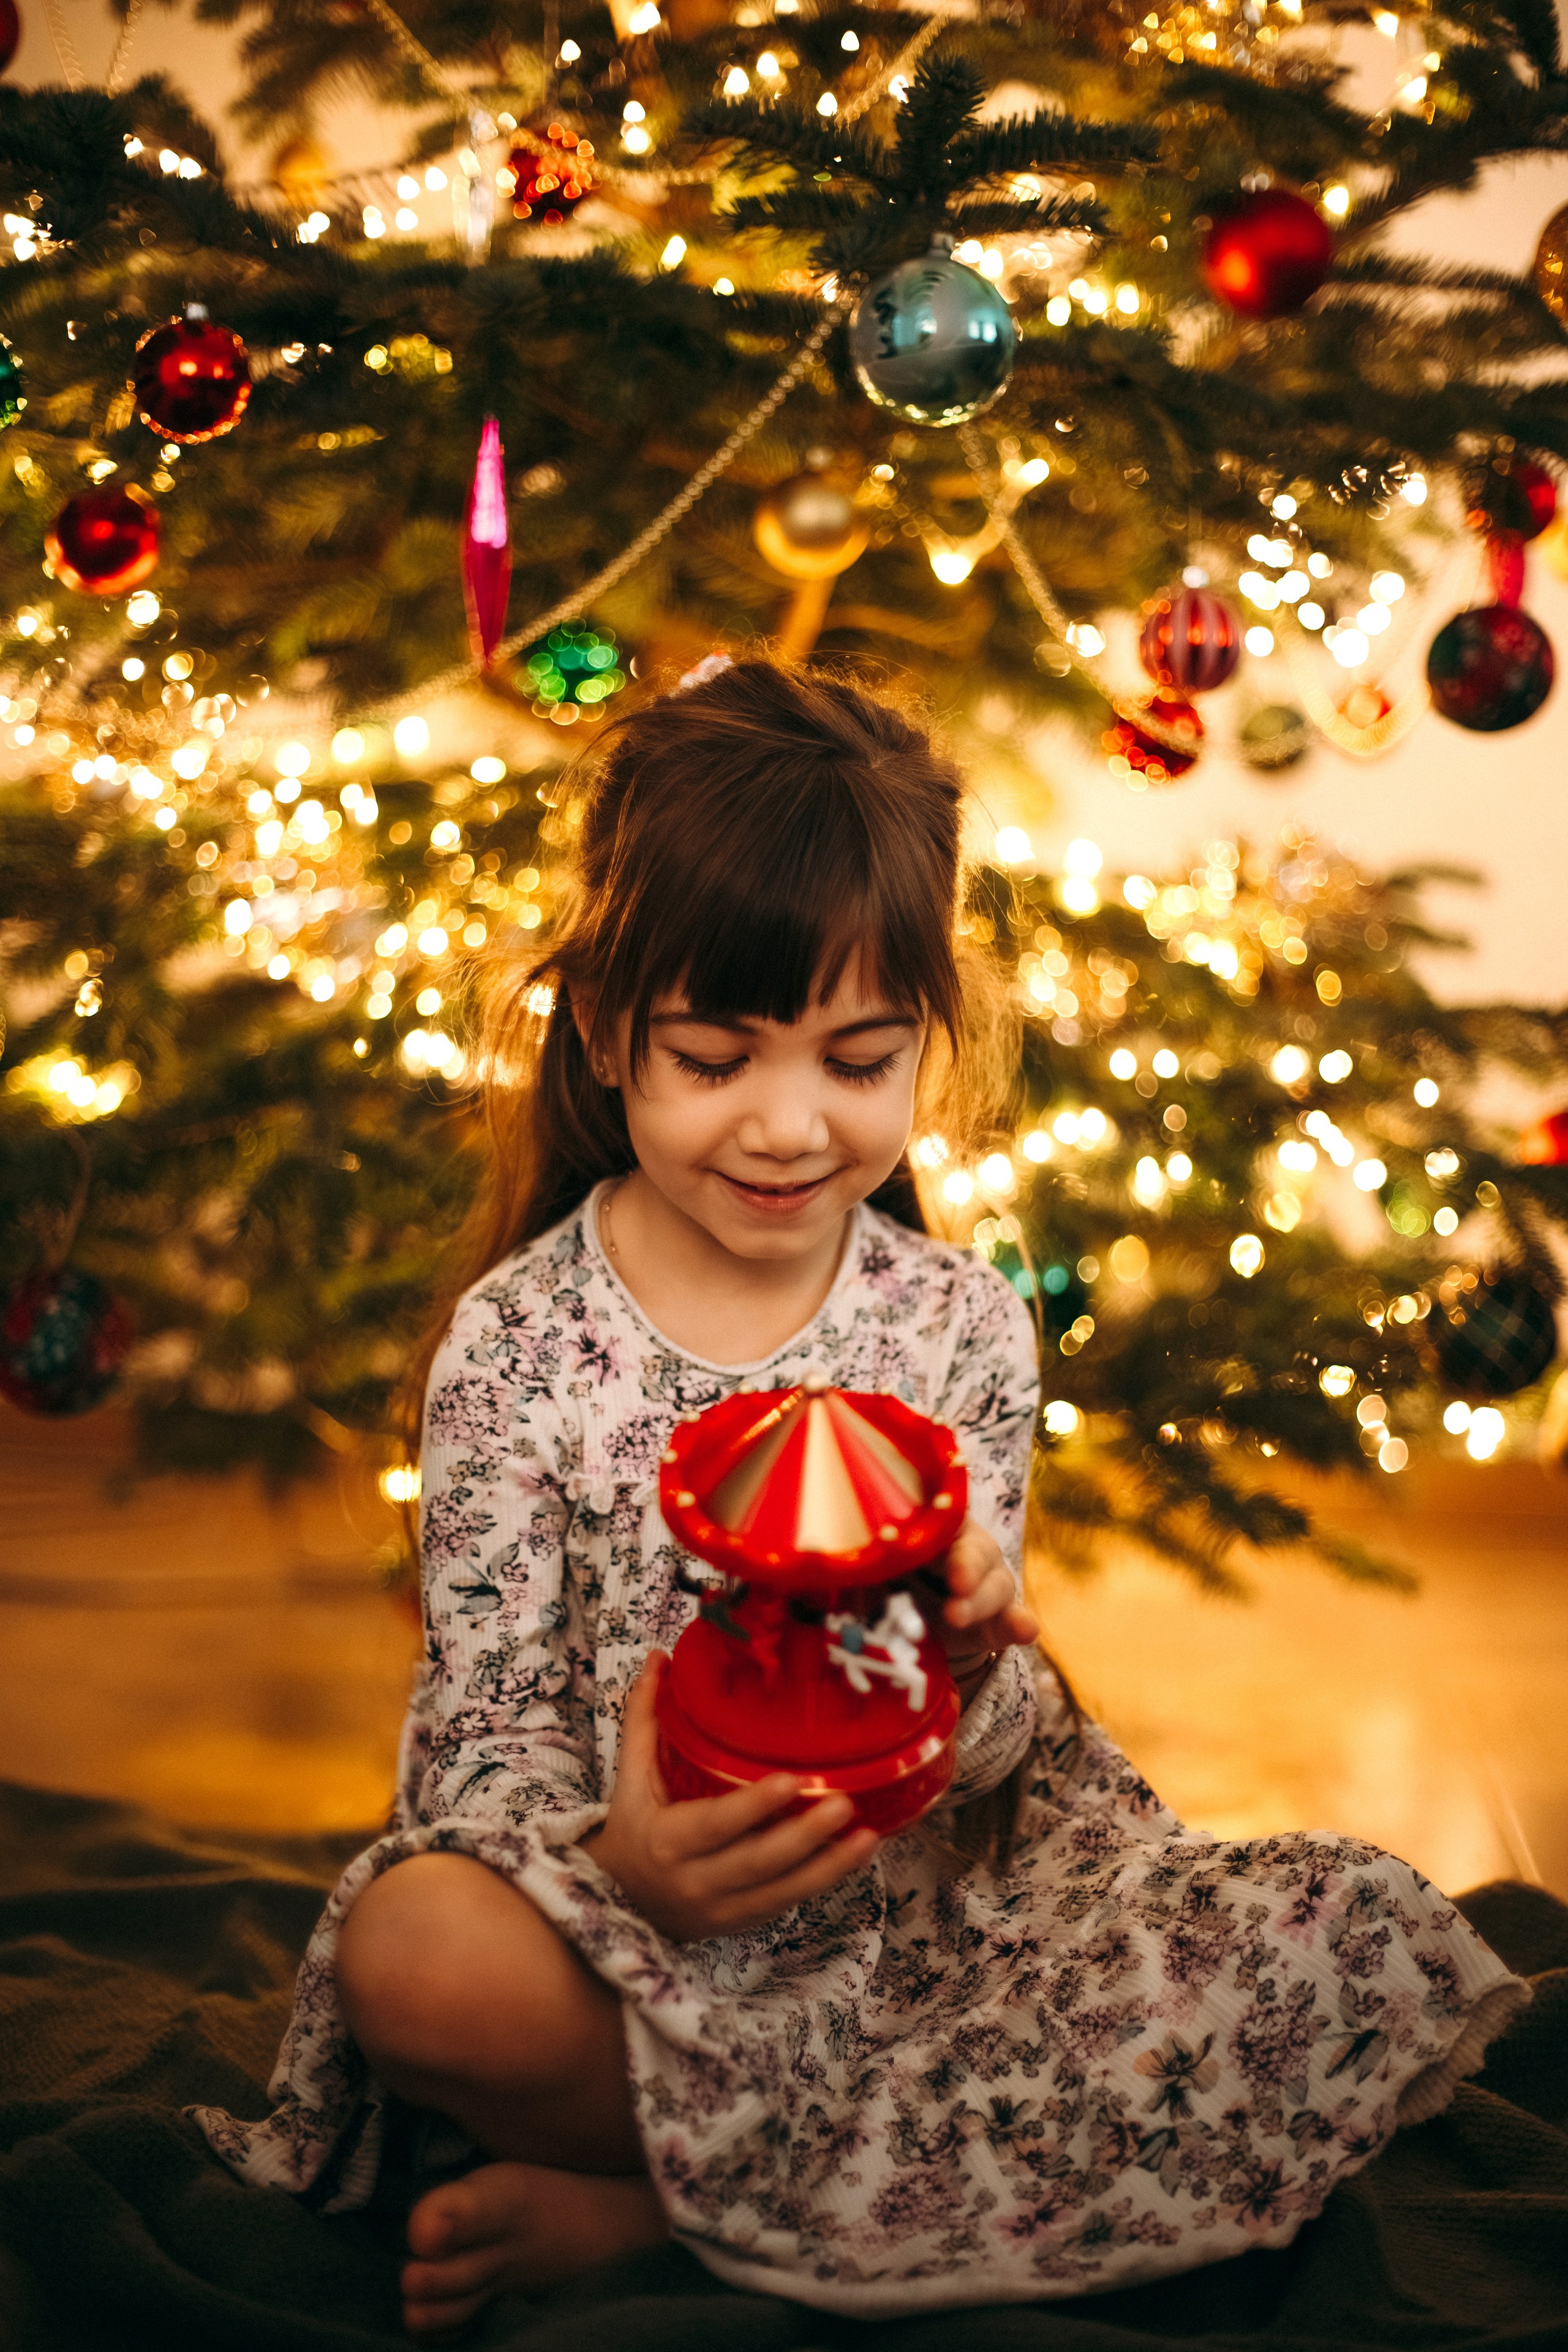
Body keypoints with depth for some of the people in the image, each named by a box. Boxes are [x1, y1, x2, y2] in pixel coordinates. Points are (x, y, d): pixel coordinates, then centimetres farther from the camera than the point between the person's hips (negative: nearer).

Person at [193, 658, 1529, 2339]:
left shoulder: (967, 1327, -1)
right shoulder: (514, 1343, -7)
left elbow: (980, 1747, 0)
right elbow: (488, 1723, -7)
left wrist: (969, 1664, -26)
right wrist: (611, 1866, -31)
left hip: (934, 1883, 4)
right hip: (634, 1927, -3)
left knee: (1384, 1952, -20)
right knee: (414, 1953, -37)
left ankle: (636, 2207, -19)